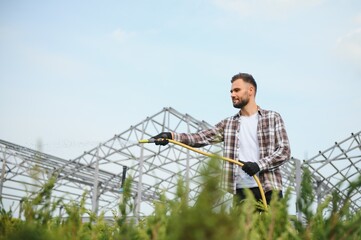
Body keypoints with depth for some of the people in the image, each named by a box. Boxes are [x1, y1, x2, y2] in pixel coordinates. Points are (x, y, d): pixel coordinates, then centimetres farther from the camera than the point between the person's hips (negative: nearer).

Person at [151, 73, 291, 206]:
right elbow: (201, 138, 3)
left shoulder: (272, 118, 6)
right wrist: (171, 136, -12)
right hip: (241, 191, 3)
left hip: (269, 189, -2)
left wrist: (259, 165, -14)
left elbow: (284, 150, 1)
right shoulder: (228, 124, 14)